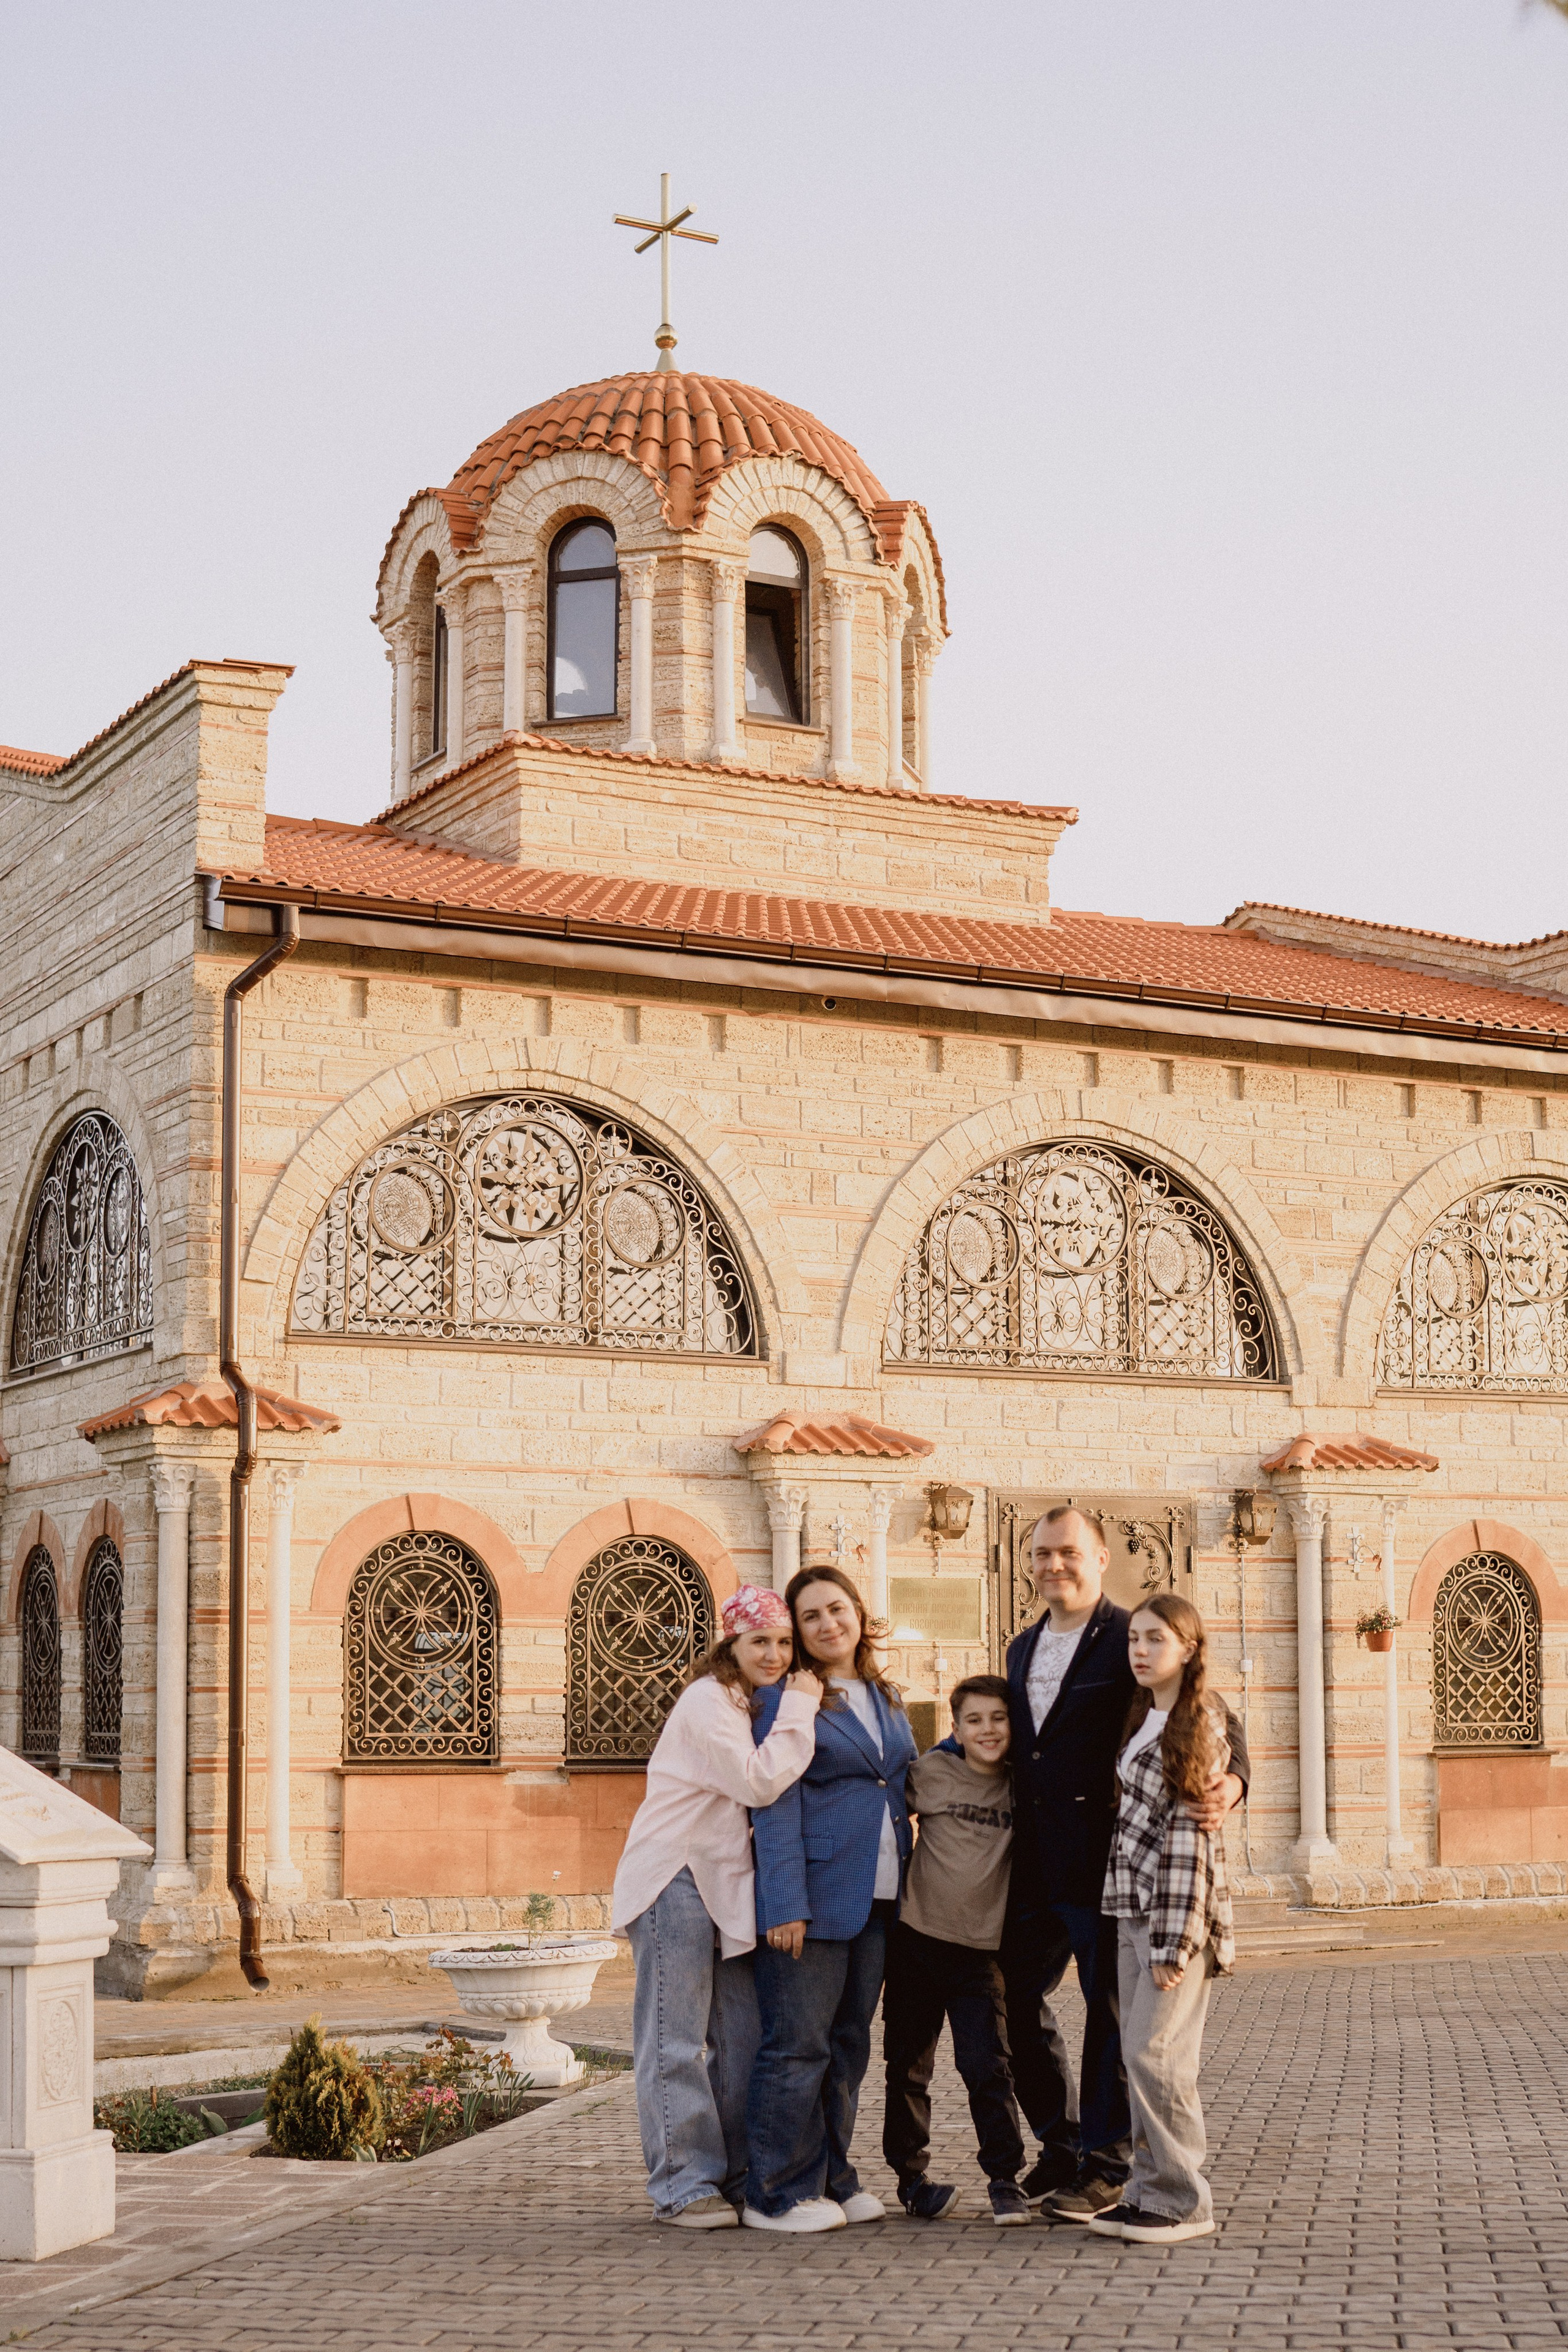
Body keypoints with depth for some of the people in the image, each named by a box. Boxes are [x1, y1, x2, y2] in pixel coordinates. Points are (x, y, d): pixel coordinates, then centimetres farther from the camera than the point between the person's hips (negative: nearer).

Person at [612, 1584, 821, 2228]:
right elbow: (757, 1784, -23)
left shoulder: (759, 1705, 16)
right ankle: (683, 2186, -1)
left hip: (727, 1883, 9)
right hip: (676, 1881, -9)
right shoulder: (708, 1702, -14)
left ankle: (735, 2177, 17)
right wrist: (797, 1711, -19)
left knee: (740, 2037, 9)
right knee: (677, 2042, -4)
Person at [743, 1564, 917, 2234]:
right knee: (797, 2045, -5)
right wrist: (785, 1903, -19)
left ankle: (832, 2180, 21)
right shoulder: (784, 1699, -6)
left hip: (877, 1901, 7)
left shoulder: (886, 1700, 16)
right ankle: (778, 2194, 2)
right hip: (812, 1898, -7)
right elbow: (776, 1805, -13)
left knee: (849, 2043, 12)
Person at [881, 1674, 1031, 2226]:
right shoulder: (932, 1773, -3)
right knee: (908, 2066, 8)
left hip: (980, 1950, 0)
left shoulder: (1021, 1787, 1)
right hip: (918, 1938, 0)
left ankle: (1005, 2180, 3)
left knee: (987, 2066, -8)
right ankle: (910, 2176, 21)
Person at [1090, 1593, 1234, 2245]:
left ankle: (1182, 2201, -2)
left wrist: (1173, 1943, -19)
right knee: (1141, 2055, 9)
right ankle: (1149, 2189, 15)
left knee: (1154, 2052, -10)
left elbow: (1188, 1839, -16)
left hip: (1177, 1909, -8)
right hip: (1133, 1910, 8)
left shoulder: (1198, 1726, -11)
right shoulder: (1142, 1720, 14)